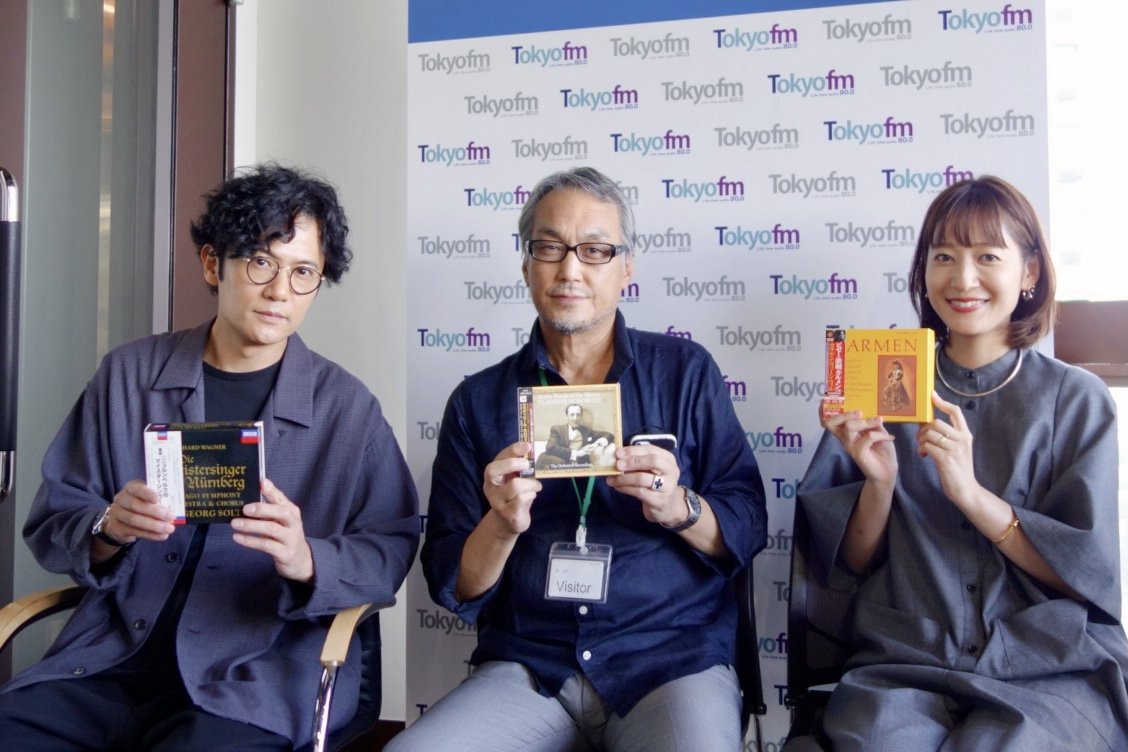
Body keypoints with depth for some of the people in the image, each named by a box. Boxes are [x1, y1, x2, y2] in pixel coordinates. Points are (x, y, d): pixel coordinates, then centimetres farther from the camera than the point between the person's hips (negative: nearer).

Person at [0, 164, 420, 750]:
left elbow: (390, 551, -3)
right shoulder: (128, 374, 6)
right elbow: (51, 524, 8)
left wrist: (306, 562, -23)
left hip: (251, 687, -2)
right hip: (107, 663, 3)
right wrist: (108, 528, -14)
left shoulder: (347, 408, -2)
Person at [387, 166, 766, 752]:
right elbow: (453, 588, 4)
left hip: (674, 659, -1)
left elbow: (748, 532, 2)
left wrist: (677, 508, -17)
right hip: (526, 667, 2)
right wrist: (502, 526, -16)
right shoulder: (477, 401, 6)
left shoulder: (685, 371, 5)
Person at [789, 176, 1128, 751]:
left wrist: (969, 492, -15)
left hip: (1052, 672, 0)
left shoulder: (1077, 400, 4)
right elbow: (851, 564, 7)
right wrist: (879, 484, -13)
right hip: (904, 663, 1)